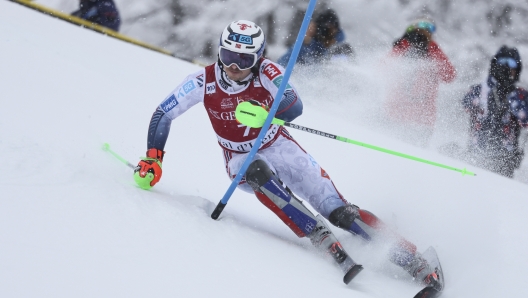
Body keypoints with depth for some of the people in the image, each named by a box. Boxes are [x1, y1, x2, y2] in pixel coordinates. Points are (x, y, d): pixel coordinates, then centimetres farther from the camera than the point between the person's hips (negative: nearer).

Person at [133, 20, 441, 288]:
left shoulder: (267, 72, -21)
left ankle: (410, 257, -10)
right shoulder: (204, 81, -17)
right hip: (242, 161, 1)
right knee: (259, 173, -37)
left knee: (338, 210, -15)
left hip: (280, 148, -1)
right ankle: (332, 248, -40)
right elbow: (163, 114, -7)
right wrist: (153, 158, -17)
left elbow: (295, 108, -37)